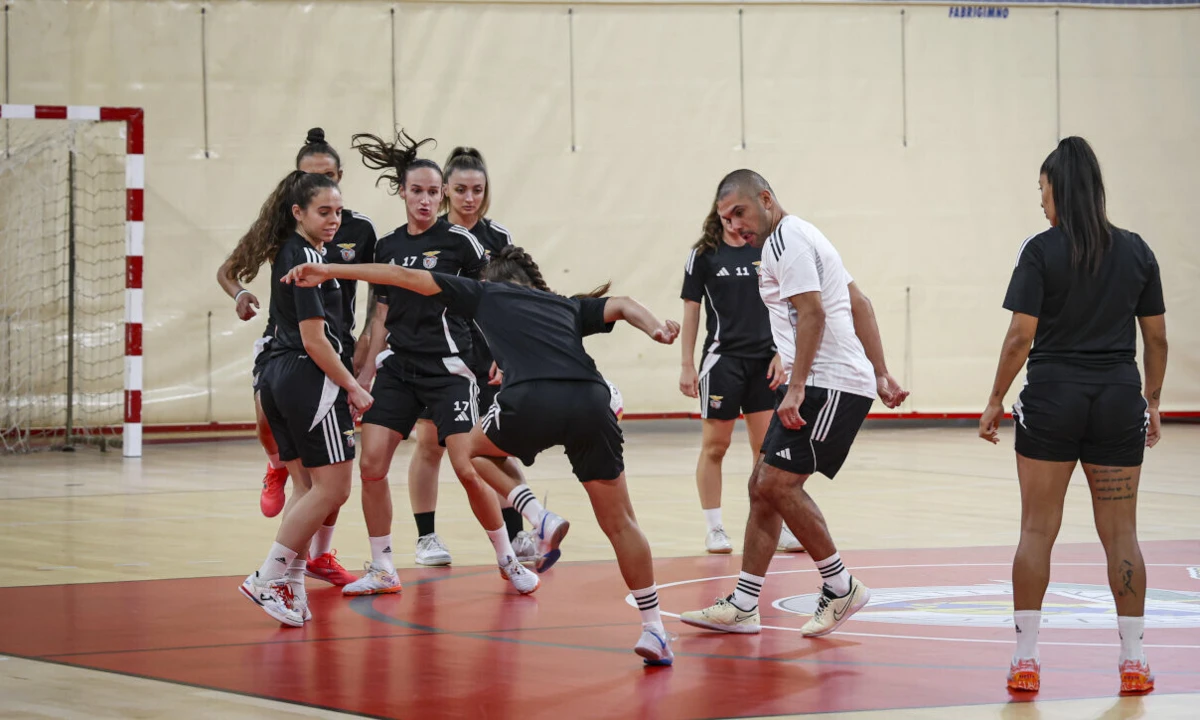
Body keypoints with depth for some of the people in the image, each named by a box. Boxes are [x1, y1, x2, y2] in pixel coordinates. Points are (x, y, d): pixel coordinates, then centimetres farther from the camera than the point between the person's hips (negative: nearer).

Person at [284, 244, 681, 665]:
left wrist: (329, 271, 36)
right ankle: (654, 631, 9)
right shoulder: (568, 307, 36)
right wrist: (656, 327, 2)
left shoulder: (485, 293, 30)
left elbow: (405, 276, 31)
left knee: (476, 451, 30)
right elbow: (621, 306, 20)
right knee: (620, 524, 13)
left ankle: (540, 520, 10)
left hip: (532, 399, -3)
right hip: (592, 401, 3)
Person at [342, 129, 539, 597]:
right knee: (371, 464, -6)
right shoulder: (387, 247, 9)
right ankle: (382, 569, 5)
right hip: (398, 367, 5)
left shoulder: (459, 240, -5)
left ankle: (508, 559, 8)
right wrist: (367, 372, 15)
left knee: (468, 470, -10)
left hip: (448, 368, -5)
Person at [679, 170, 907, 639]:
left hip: (831, 384, -11)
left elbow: (812, 313, -21)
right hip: (820, 384, 11)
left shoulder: (786, 239, -10)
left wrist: (796, 388, -24)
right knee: (762, 486, 8)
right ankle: (742, 607, 10)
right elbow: (858, 304, 23)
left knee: (778, 483, -14)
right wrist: (881, 375, 21)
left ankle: (841, 587, -2)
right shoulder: (796, 238, 22)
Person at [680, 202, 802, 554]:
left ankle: (776, 526, 10)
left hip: (764, 362, 2)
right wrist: (688, 366, -2)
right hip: (722, 359, -2)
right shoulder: (704, 255, 0)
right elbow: (691, 311, 2)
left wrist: (780, 355, 0)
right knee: (715, 445, 2)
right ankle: (714, 529, 10)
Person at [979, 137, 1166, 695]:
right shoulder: (1136, 251, 5)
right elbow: (1157, 338, 8)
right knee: (1120, 534, 7)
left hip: (1053, 397, -3)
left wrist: (995, 401, 0)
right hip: (1119, 398, 3)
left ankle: (1026, 658, 3)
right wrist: (1152, 402, 18)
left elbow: (1021, 336, -9)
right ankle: (1133, 659, 8)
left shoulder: (1042, 251, -6)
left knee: (1037, 529, 5)